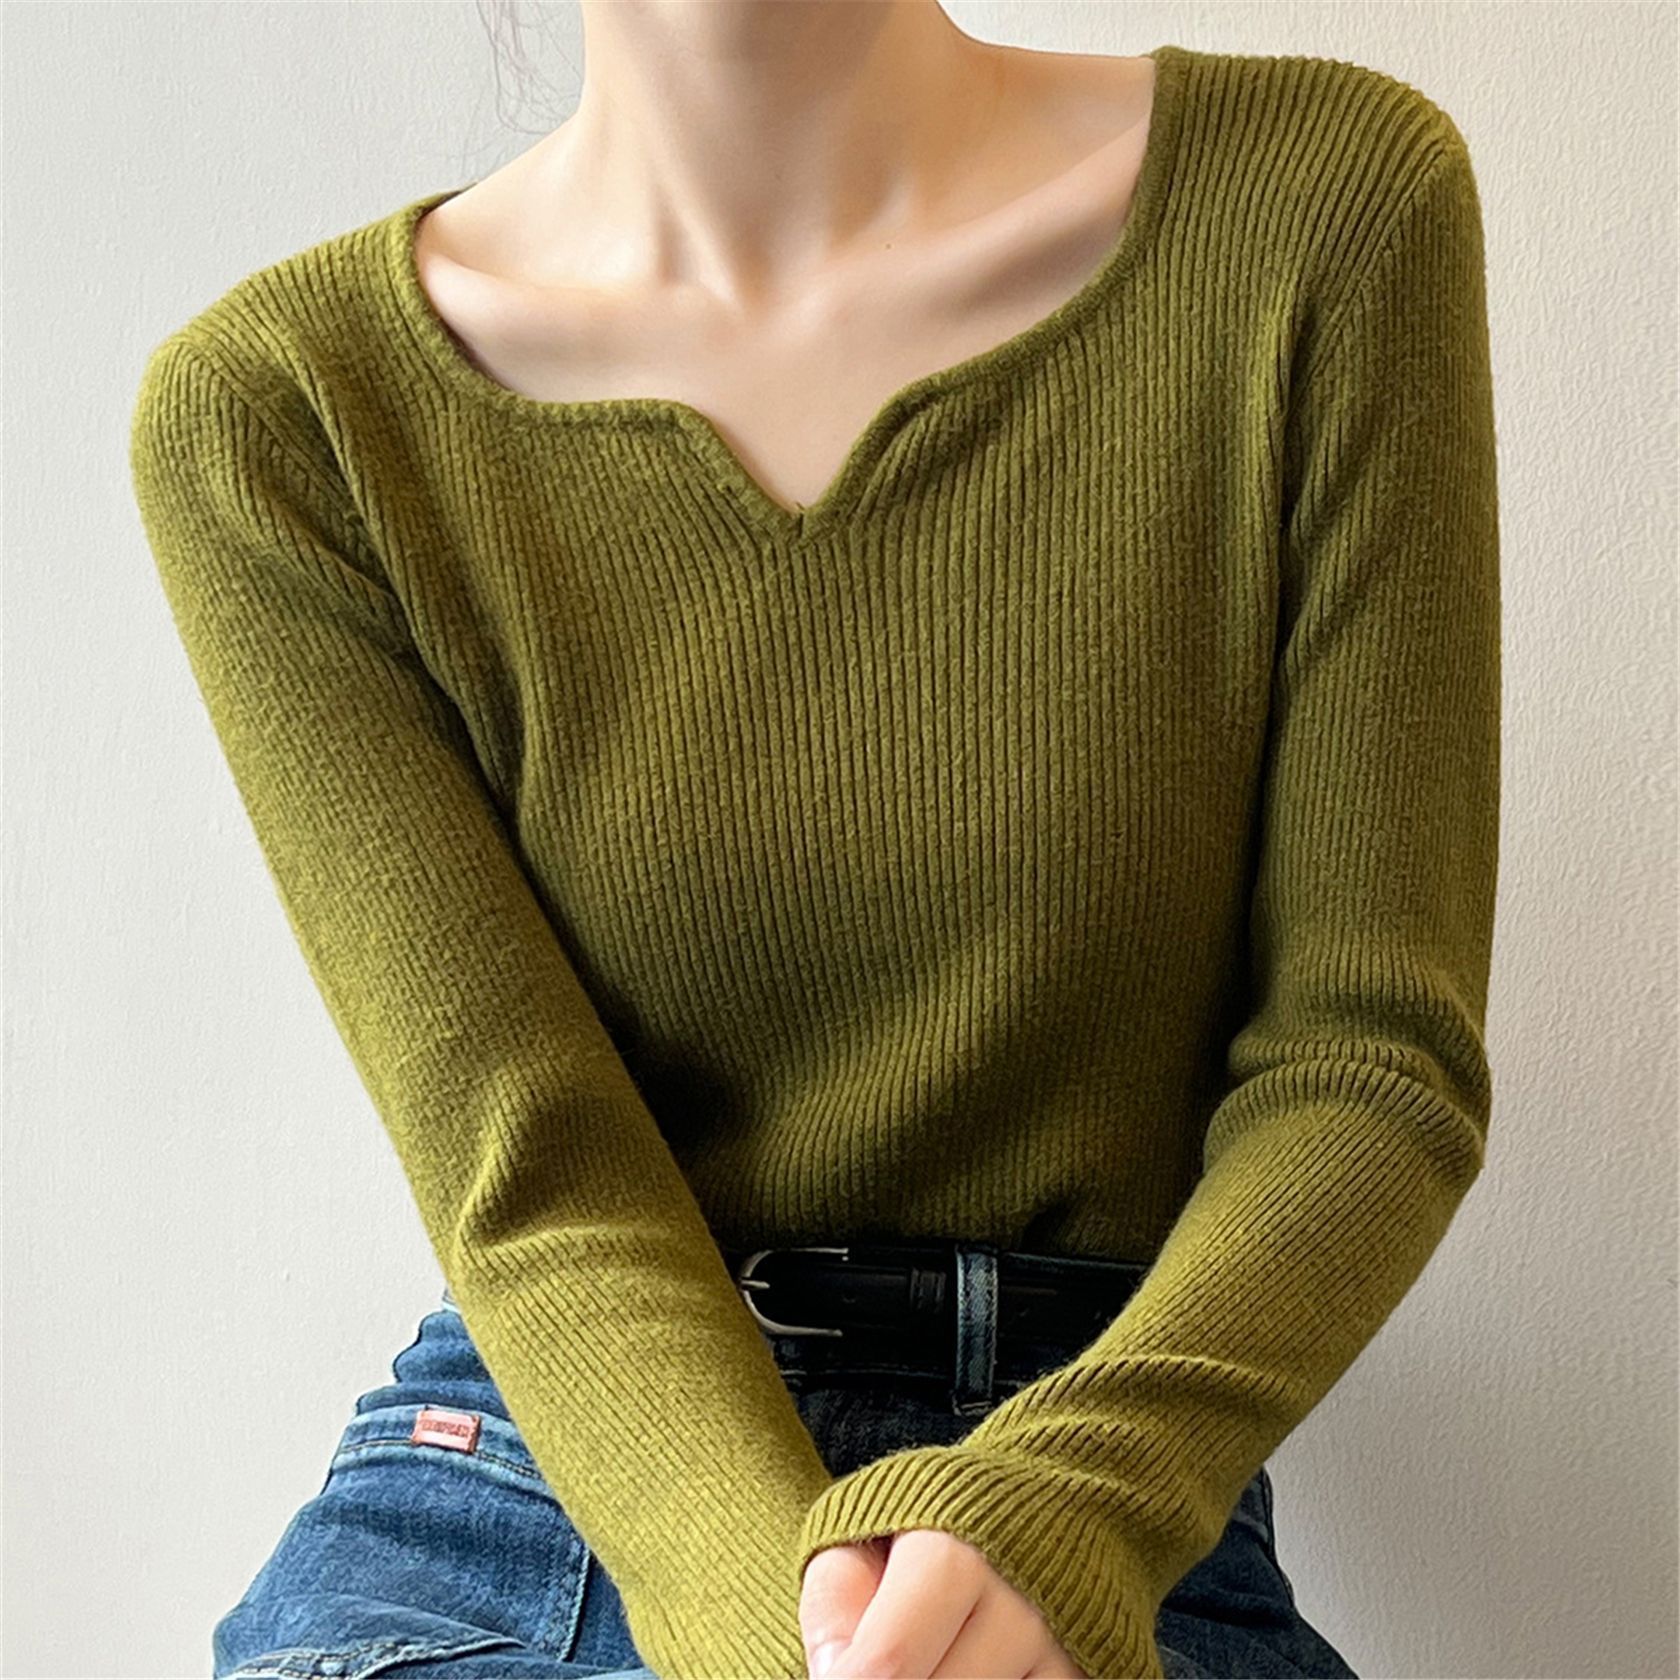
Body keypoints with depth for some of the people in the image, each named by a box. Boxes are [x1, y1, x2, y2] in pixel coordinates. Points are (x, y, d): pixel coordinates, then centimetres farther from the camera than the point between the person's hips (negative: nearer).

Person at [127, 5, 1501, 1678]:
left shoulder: (1331, 203, -3)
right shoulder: (278, 410, -3)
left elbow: (1371, 1056, -5)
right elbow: (527, 1177, -8)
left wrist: (1054, 1516, -20)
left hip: (1101, 1494, 0)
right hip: (518, 1486, 2)